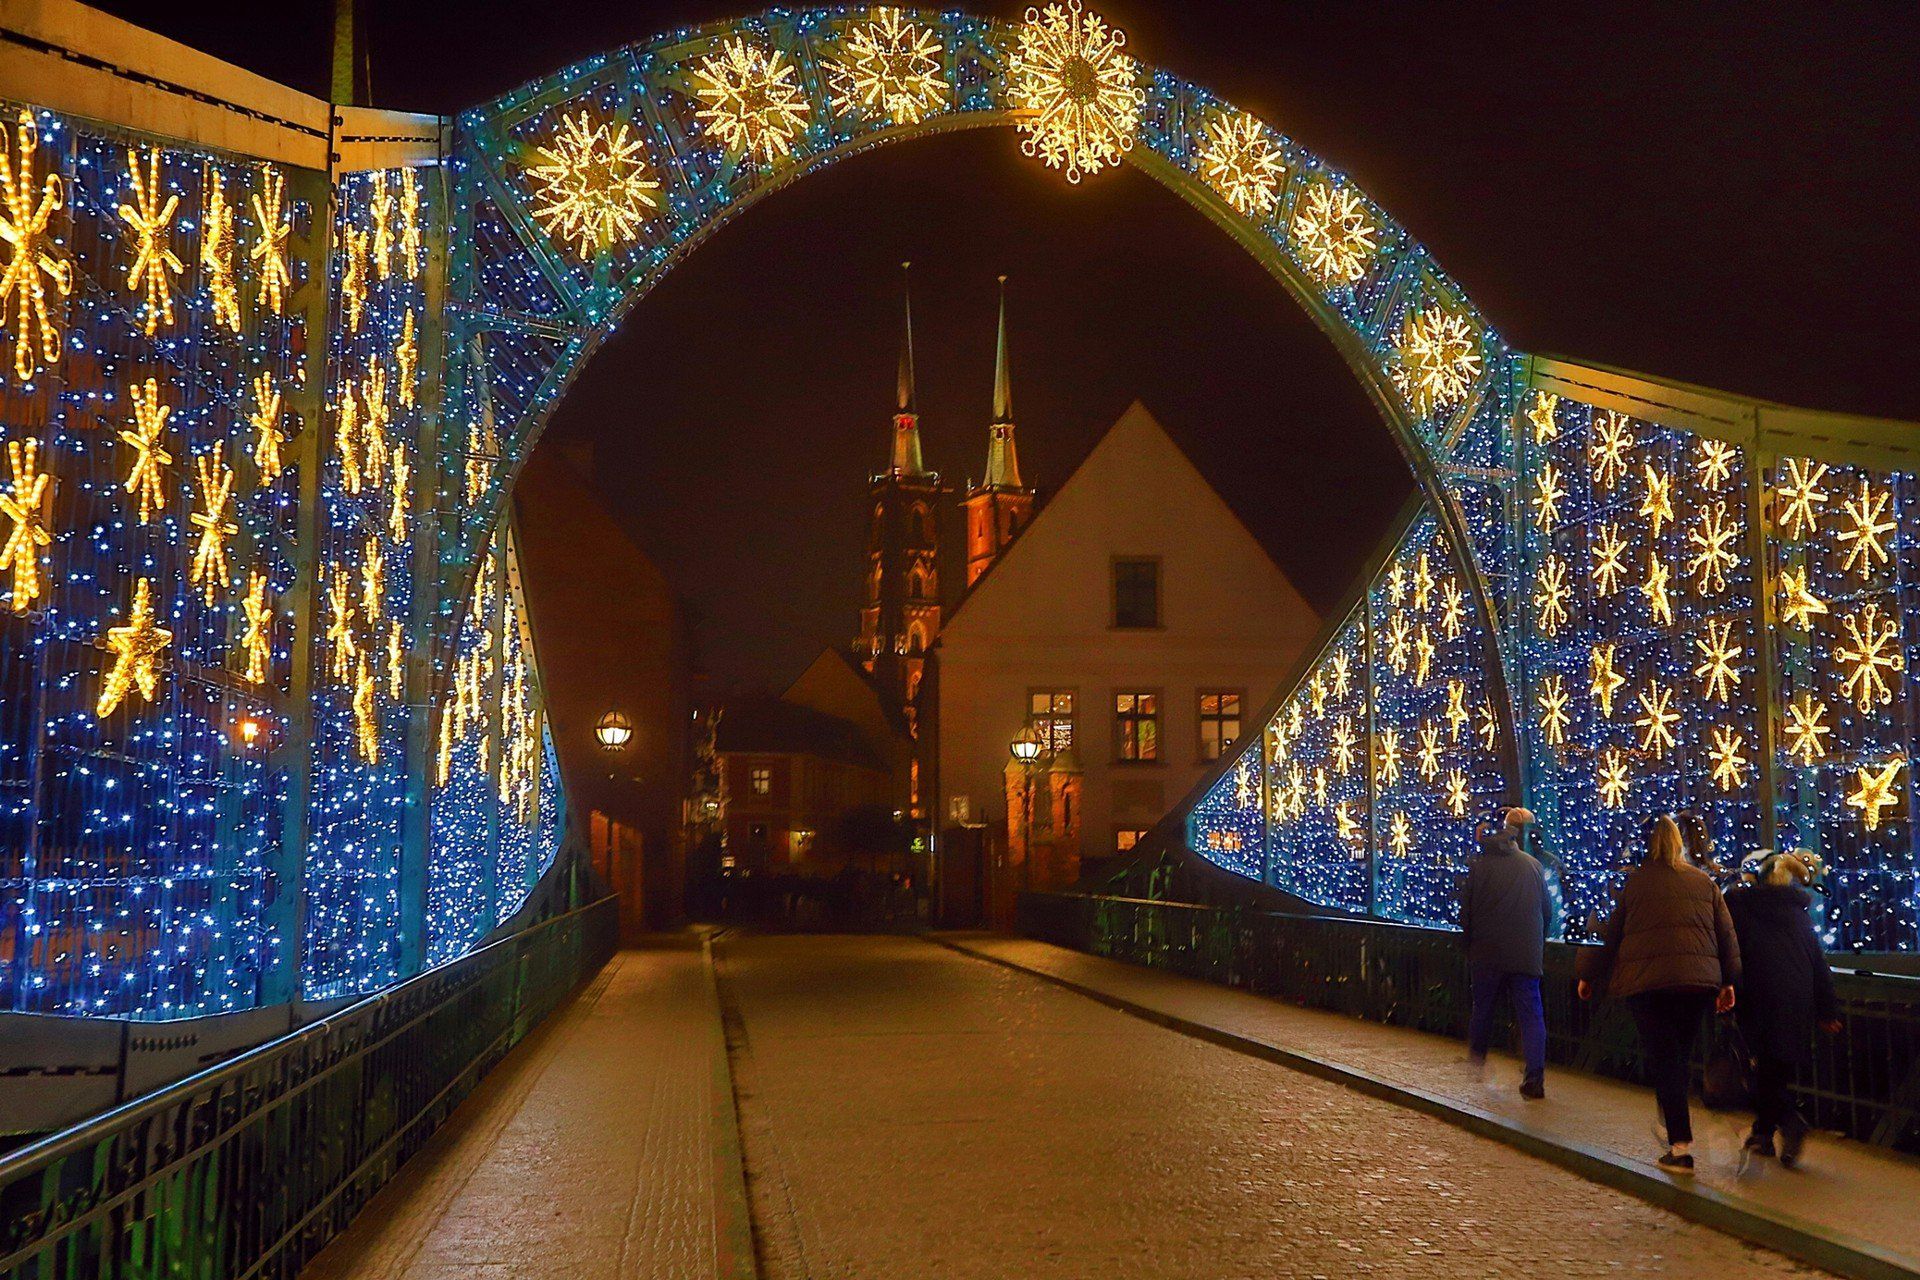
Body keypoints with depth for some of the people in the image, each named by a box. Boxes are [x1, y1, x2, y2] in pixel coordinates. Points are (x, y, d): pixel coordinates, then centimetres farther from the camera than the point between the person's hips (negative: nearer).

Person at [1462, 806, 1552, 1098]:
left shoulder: (1480, 866, -4)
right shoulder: (1533, 865, 3)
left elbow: (1466, 912, -1)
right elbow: (1547, 912, 10)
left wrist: (1468, 944, 13)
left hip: (1487, 954, -1)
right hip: (1526, 956, 1)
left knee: (1482, 1010, 15)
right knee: (1531, 1014, 2)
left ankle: (1475, 1067, 26)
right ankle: (1535, 1077, -7)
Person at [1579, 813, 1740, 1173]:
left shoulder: (1635, 882, 5)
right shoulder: (1703, 881, 13)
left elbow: (1611, 933, 9)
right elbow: (1726, 933, 12)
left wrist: (1590, 977, 19)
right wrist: (1729, 981, 17)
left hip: (1647, 980, -3)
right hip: (1699, 978, 3)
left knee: (1662, 1059, -3)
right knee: (1682, 1055, 14)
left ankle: (1681, 1147, -10)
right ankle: (1680, 1132, 17)